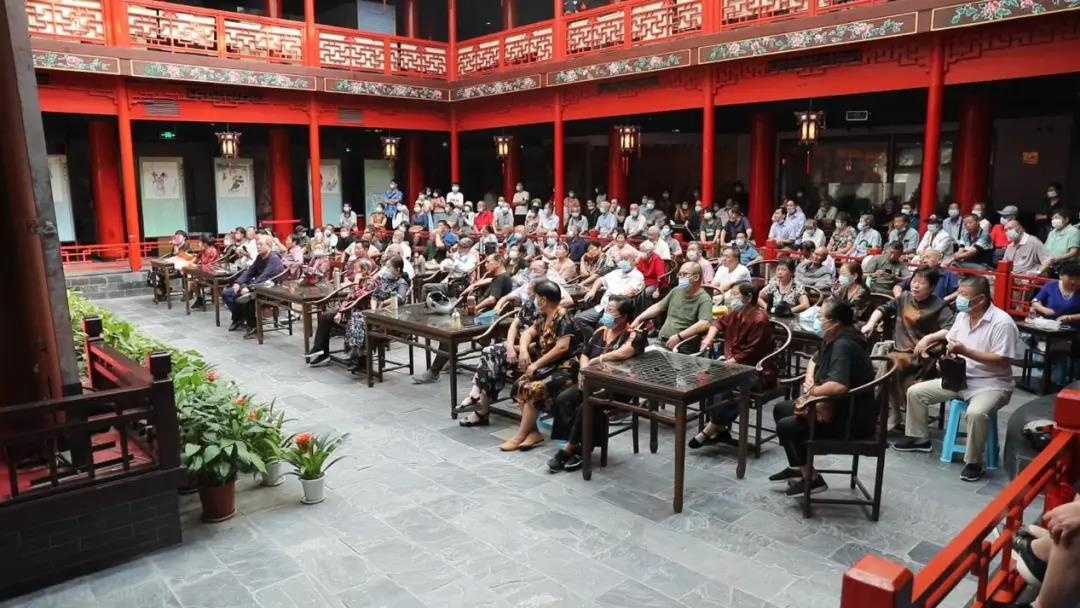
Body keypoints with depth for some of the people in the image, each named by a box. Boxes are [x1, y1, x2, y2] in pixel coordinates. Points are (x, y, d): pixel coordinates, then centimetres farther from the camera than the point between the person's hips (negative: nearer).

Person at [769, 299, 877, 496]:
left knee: (786, 427, -14)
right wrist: (809, 380, 3)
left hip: (852, 419, -10)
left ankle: (812, 479, 3)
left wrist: (812, 390, -23)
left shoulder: (843, 345, -28)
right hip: (839, 407, 11)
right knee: (780, 409, 15)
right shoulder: (833, 339, 4)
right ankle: (796, 467, 27)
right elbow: (815, 360, 24)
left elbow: (839, 386, -43)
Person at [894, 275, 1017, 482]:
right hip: (960, 378, 8)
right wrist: (949, 355, -4)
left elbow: (1003, 361, -24)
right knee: (915, 392, 2)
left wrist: (966, 351, -28)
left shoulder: (1002, 322, -20)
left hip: (991, 385, -8)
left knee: (975, 413, -37)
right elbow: (951, 339, 18)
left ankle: (974, 462, -16)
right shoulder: (962, 315, 3)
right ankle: (919, 437, 20)